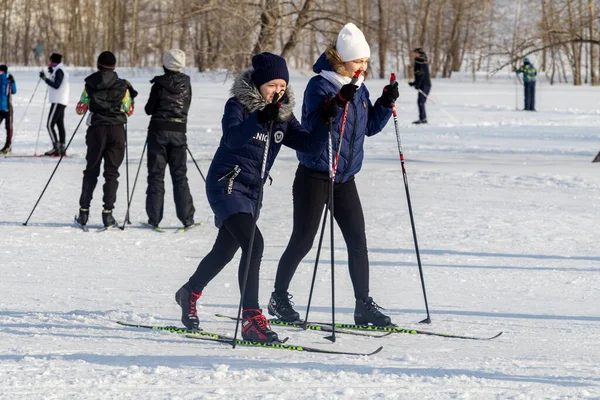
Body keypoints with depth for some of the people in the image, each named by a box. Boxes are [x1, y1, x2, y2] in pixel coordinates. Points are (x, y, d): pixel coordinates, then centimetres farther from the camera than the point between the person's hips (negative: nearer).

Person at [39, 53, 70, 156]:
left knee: (50, 125, -12)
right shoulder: (61, 70, 17)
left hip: (57, 102, -11)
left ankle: (56, 148, -17)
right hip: (61, 102, 11)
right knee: (60, 125, 11)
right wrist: (51, 73, 14)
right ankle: (61, 148, 11)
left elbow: (56, 85, -20)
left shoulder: (59, 71, -13)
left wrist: (45, 78, -20)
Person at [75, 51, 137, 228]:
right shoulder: (122, 86, -1)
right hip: (117, 130, 0)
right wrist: (130, 93, 19)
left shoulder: (90, 85, -1)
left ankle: (84, 211, 9)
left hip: (96, 130, 0)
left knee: (91, 171, 11)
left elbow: (80, 109, 4)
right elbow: (129, 110, 6)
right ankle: (108, 213, -4)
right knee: (111, 172, 3)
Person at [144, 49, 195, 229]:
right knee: (180, 176, 9)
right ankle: (187, 218, 4)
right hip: (179, 131, 3)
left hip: (158, 131, -3)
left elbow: (149, 109, -4)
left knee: (156, 175, 5)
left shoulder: (159, 84, -10)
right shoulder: (186, 83, 0)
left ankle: (154, 218, 2)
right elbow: (186, 107, 9)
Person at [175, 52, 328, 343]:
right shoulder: (237, 105, -14)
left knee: (225, 251, 22)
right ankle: (251, 319, -26)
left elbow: (311, 145, -3)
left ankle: (190, 294, 48)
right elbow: (232, 138, -33)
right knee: (253, 243, -24)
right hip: (226, 185, -8)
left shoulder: (283, 115, 4)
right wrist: (258, 119, -50)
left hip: (252, 191, 8)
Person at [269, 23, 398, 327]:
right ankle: (279, 298, 13)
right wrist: (338, 101, -40)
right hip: (314, 175, -6)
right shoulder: (320, 85, -13)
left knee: (358, 241, 1)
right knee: (303, 241, -1)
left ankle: (363, 305, 5)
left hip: (345, 178, 6)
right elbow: (312, 124, -26)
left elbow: (370, 127, 16)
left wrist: (386, 103, 0)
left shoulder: (359, 88, 9)